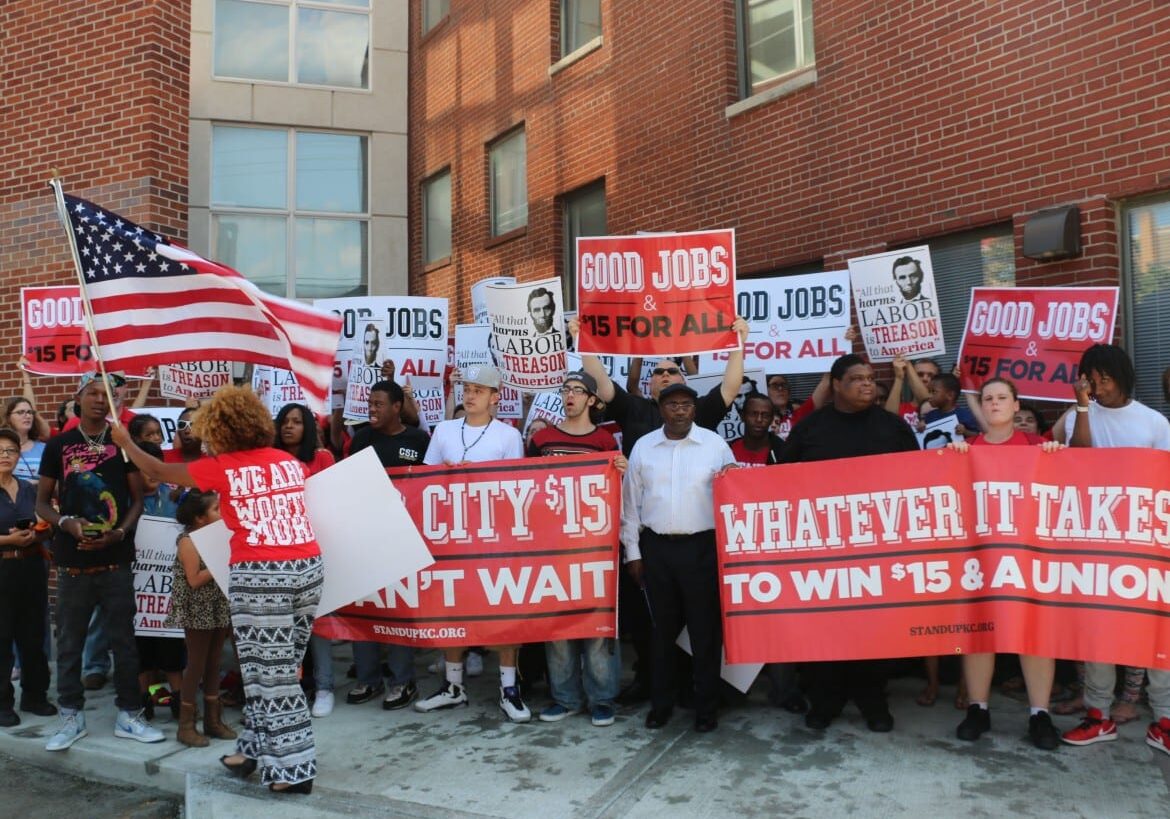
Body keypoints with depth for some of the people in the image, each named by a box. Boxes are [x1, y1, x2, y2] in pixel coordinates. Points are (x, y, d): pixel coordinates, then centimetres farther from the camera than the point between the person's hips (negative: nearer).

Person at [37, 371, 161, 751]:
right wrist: (67, 522, -12)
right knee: (69, 641, 8)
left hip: (116, 559, 0)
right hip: (72, 560, 1)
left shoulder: (123, 443, 3)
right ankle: (71, 715, 22)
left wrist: (120, 532, -13)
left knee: (123, 639, 5)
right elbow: (42, 501, 8)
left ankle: (129, 715, 16)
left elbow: (138, 499, 4)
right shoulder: (58, 445, 4)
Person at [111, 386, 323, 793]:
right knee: (276, 669, 16)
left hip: (261, 575, -6)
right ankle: (255, 749, 30)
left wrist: (125, 442, 29)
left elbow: (159, 471, 13)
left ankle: (293, 768, 10)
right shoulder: (290, 461, 11)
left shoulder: (222, 468, -2)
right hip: (308, 568, 6)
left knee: (271, 674, 4)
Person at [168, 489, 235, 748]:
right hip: (197, 612, -7)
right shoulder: (188, 541, -13)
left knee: (213, 664, 12)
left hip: (218, 608, 7)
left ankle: (213, 720, 21)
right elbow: (195, 580, -18)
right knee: (196, 665, -1)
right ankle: (186, 725, 10)